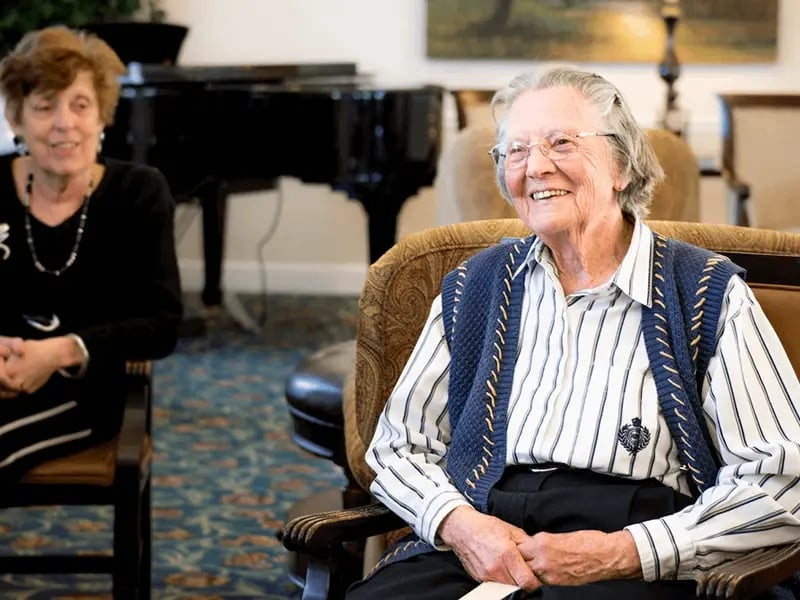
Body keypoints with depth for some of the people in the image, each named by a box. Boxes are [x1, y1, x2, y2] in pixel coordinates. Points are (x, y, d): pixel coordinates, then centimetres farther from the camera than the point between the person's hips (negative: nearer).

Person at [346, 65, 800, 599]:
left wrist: (622, 553, -14)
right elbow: (398, 444, 17)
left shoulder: (709, 294, 4)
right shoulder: (474, 286, 17)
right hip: (474, 547, 3)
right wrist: (459, 524, -5)